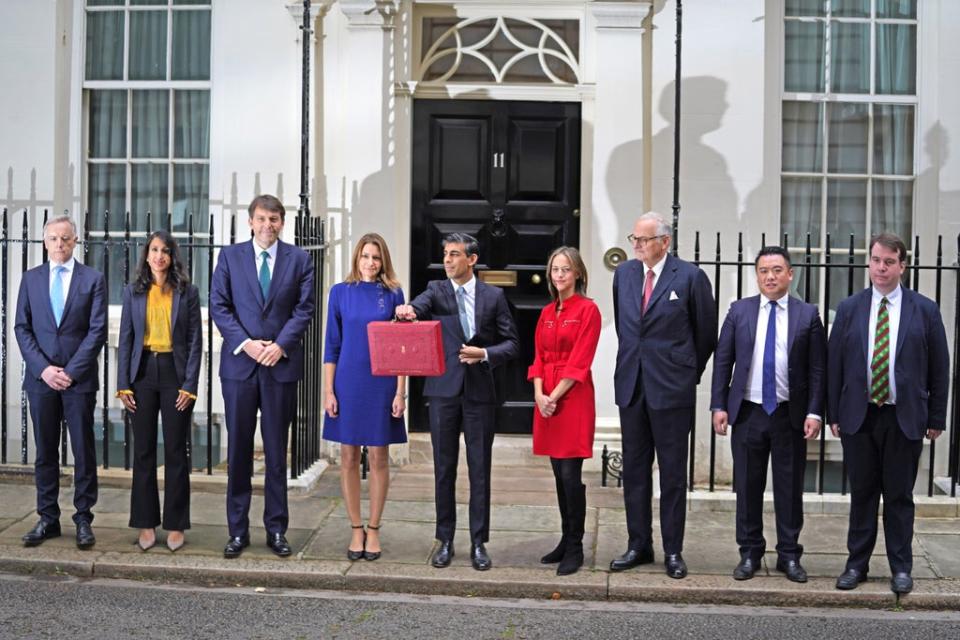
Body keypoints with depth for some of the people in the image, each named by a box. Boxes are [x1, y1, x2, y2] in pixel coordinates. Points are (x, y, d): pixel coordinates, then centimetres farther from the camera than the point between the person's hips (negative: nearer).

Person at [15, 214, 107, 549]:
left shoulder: (93, 279, 2)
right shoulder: (31, 279, 10)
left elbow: (98, 330, -4)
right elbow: (22, 328, 5)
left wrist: (71, 371, -11)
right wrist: (44, 368, -8)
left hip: (79, 378, -2)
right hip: (40, 377, 2)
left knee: (84, 451, 2)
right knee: (45, 451, 8)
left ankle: (83, 519, 10)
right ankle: (47, 519, 15)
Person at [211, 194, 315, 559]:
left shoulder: (299, 259, 6)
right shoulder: (230, 256, 6)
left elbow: (304, 308, 1)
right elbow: (219, 306, 1)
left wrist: (280, 345, -11)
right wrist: (245, 343, -10)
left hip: (281, 364, 0)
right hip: (239, 363, 0)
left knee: (277, 451, 6)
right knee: (238, 450, 5)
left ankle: (276, 529, 14)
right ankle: (238, 530, 12)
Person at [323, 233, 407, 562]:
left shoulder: (392, 294, 1)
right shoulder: (340, 292, 3)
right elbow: (332, 346, 4)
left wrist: (401, 392, -4)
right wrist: (328, 391, -2)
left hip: (382, 384, -1)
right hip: (348, 383, 1)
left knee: (379, 457, 4)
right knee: (349, 457, 5)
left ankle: (373, 529, 16)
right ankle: (356, 530, 17)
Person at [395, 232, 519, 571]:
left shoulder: (493, 296, 5)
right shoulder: (437, 290, 4)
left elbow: (512, 343, 6)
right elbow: (421, 305, -19)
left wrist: (485, 353, -12)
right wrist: (408, 309, -42)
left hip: (480, 391, 0)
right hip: (444, 390, 0)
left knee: (480, 469, 3)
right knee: (444, 468, 6)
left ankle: (479, 543, 12)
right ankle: (445, 540, 16)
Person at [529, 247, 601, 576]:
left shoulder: (588, 310, -6)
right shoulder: (547, 312, 14)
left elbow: (579, 362, -12)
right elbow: (539, 357, 11)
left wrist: (554, 397, -14)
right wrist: (539, 394, -4)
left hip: (573, 397, -6)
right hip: (546, 398, 6)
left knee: (570, 474, -7)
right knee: (559, 474, 11)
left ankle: (575, 548, 1)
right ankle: (566, 540, 19)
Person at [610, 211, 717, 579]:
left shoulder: (689, 277, -7)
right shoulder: (624, 274, 8)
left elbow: (706, 332, 1)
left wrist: (689, 373, 7)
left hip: (671, 388, -5)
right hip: (631, 385, 5)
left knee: (672, 472, 3)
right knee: (634, 469, 10)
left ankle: (673, 551, 12)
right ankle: (638, 545, 21)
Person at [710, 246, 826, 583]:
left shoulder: (808, 314, 1)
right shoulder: (739, 311, 4)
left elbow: (817, 369, -1)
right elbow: (722, 361, 4)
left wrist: (814, 412, -8)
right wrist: (719, 406, -2)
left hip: (790, 415, -1)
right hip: (748, 413, 1)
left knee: (789, 488, 6)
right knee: (748, 486, 7)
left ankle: (789, 555, 18)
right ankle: (750, 553, 19)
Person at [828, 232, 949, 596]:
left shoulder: (925, 310, 1)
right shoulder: (849, 309, 5)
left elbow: (939, 368, 3)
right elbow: (834, 364, 5)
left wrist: (936, 419, 0)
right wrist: (834, 414, 1)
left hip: (905, 419, -1)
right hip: (859, 417, 1)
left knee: (900, 496, 6)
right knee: (862, 494, 9)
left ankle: (901, 568, 18)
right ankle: (857, 564, 19)